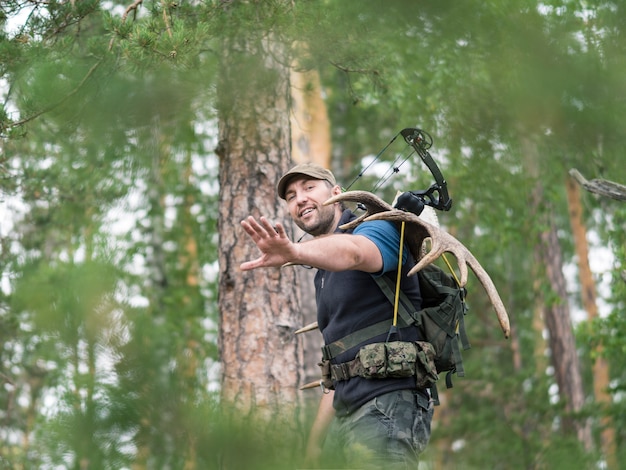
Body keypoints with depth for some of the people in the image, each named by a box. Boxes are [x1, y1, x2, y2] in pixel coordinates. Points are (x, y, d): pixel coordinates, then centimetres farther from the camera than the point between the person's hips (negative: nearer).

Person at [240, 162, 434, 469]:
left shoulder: (377, 230, -4)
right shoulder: (323, 276, 22)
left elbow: (351, 252, -29)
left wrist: (295, 252, -49)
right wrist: (317, 437, 19)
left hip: (386, 409, -9)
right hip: (344, 413, 9)